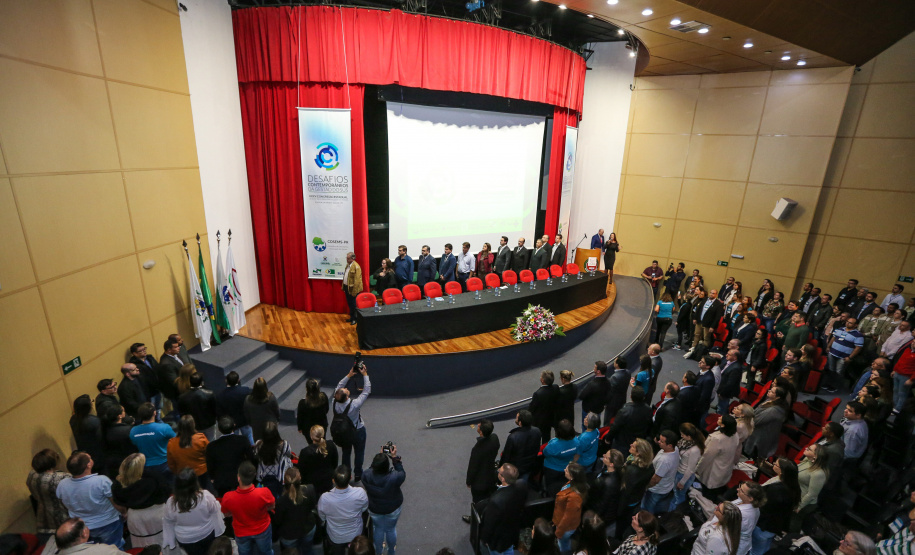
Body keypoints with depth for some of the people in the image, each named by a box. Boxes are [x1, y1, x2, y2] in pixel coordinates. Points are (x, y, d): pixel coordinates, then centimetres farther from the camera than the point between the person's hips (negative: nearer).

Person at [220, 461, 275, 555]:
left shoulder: (227, 498, -35)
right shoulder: (264, 493, -38)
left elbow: (228, 514, -11)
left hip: (241, 533, 1)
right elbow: (272, 507, -15)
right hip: (262, 530, -1)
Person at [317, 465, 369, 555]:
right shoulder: (360, 493, -37)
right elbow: (364, 509, -13)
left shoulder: (324, 499, -37)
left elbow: (322, 518, -13)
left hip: (335, 538, -1)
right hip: (356, 535, 1)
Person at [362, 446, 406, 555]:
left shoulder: (366, 476, -31)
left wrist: (381, 455, -13)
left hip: (374, 509, 2)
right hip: (393, 509, -1)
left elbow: (372, 468, -9)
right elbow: (402, 473, -17)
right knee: (391, 529, 26)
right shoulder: (394, 478, -39)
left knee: (378, 529, 30)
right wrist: (395, 457, -18)